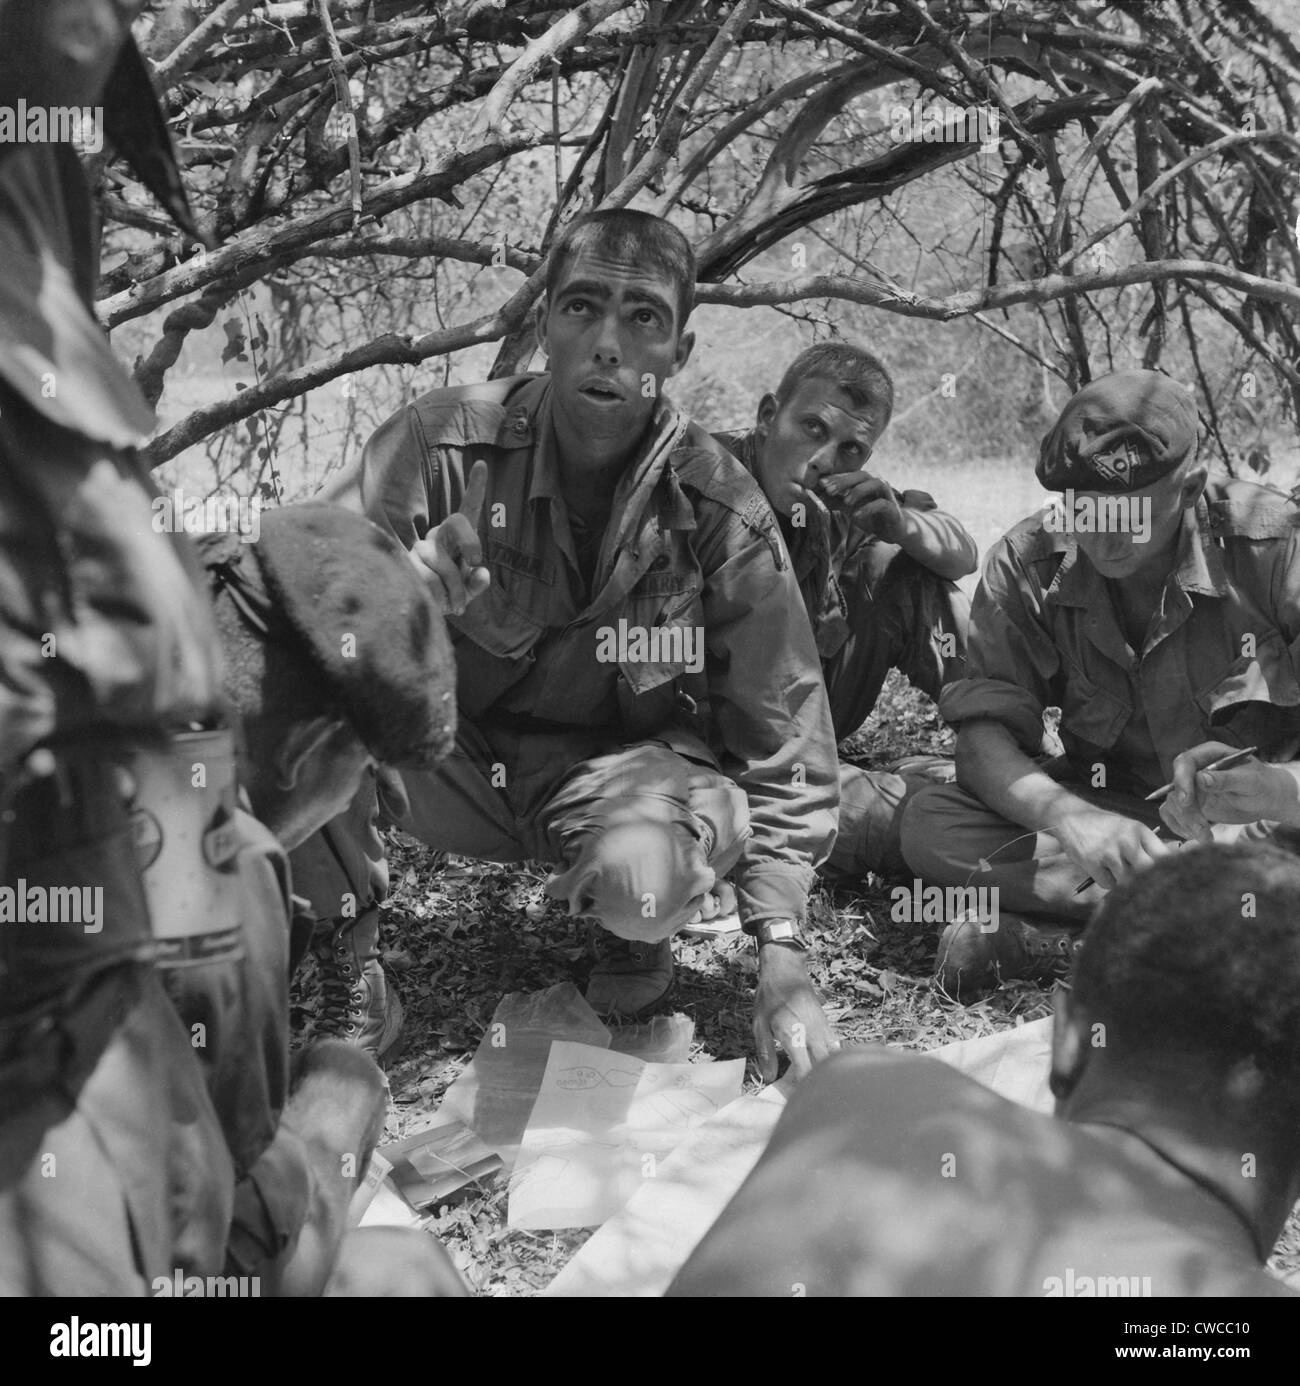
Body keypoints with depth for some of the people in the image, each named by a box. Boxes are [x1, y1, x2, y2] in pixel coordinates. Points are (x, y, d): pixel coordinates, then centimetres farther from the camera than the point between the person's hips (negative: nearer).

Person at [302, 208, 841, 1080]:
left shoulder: (721, 511, -14)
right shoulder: (445, 444, -15)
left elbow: (781, 738, -8)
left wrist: (784, 957, -13)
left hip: (623, 757, 0)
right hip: (454, 754, 0)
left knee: (641, 879, -36)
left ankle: (636, 938, 6)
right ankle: (341, 918, 1)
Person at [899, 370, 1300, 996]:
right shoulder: (1026, 565, -9)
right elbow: (983, 738, -15)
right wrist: (1070, 817, -34)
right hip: (1114, 810, 3)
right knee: (928, 826, -23)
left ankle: (1050, 936, -32)